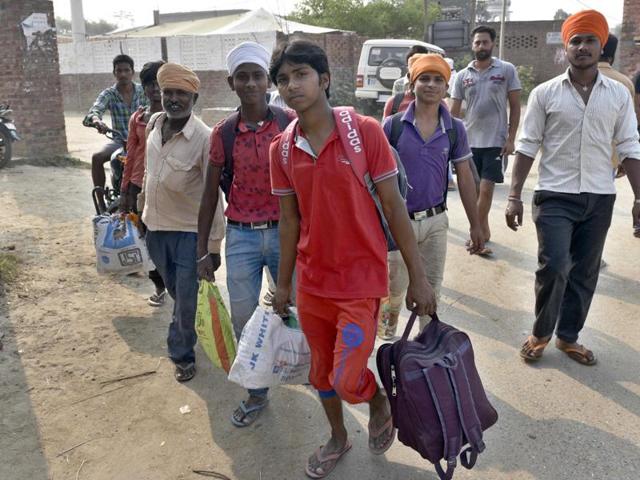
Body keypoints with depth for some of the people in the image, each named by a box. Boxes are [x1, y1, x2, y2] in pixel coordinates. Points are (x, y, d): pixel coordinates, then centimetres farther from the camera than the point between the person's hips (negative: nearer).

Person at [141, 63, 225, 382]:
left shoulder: (204, 138, -22)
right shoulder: (153, 123, -2)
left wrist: (214, 245, -17)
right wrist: (143, 205, 21)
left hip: (189, 230, -6)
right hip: (154, 226, 6)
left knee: (187, 298, 5)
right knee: (175, 291, 23)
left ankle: (182, 353, 27)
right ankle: (184, 337, 49)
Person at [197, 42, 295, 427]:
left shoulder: (290, 123, -4)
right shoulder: (223, 132, 1)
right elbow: (210, 194, 7)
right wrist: (203, 251, 7)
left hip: (284, 232, -1)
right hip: (241, 237, 2)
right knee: (244, 320, 8)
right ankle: (257, 394, 26)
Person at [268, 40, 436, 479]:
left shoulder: (365, 131, -12)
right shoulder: (281, 149, -1)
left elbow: (394, 206, -9)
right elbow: (289, 220, 7)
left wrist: (418, 277, -8)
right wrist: (283, 284, 12)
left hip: (361, 278, -4)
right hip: (312, 281, 4)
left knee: (346, 379, -7)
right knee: (322, 369, 18)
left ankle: (380, 403, 29)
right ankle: (338, 438, 46)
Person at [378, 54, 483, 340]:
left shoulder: (455, 129, -1)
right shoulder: (393, 126, -8)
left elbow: (465, 178, 4)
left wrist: (475, 225, 5)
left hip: (435, 220, 2)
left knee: (431, 288, 12)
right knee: (396, 285, 7)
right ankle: (391, 316, 40)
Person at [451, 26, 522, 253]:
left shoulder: (507, 70, -1)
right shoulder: (462, 75, 5)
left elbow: (515, 106, 0)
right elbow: (454, 111, 7)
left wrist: (511, 138, -7)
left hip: (495, 141, -3)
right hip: (469, 141, 3)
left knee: (485, 190, -7)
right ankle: (483, 231, 25)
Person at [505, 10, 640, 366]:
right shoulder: (545, 93, -1)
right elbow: (528, 146, -1)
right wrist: (515, 196, -5)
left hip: (600, 197, 3)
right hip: (555, 196, -3)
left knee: (585, 272, 9)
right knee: (554, 266, -10)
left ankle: (568, 336, 26)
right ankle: (541, 333, 13)